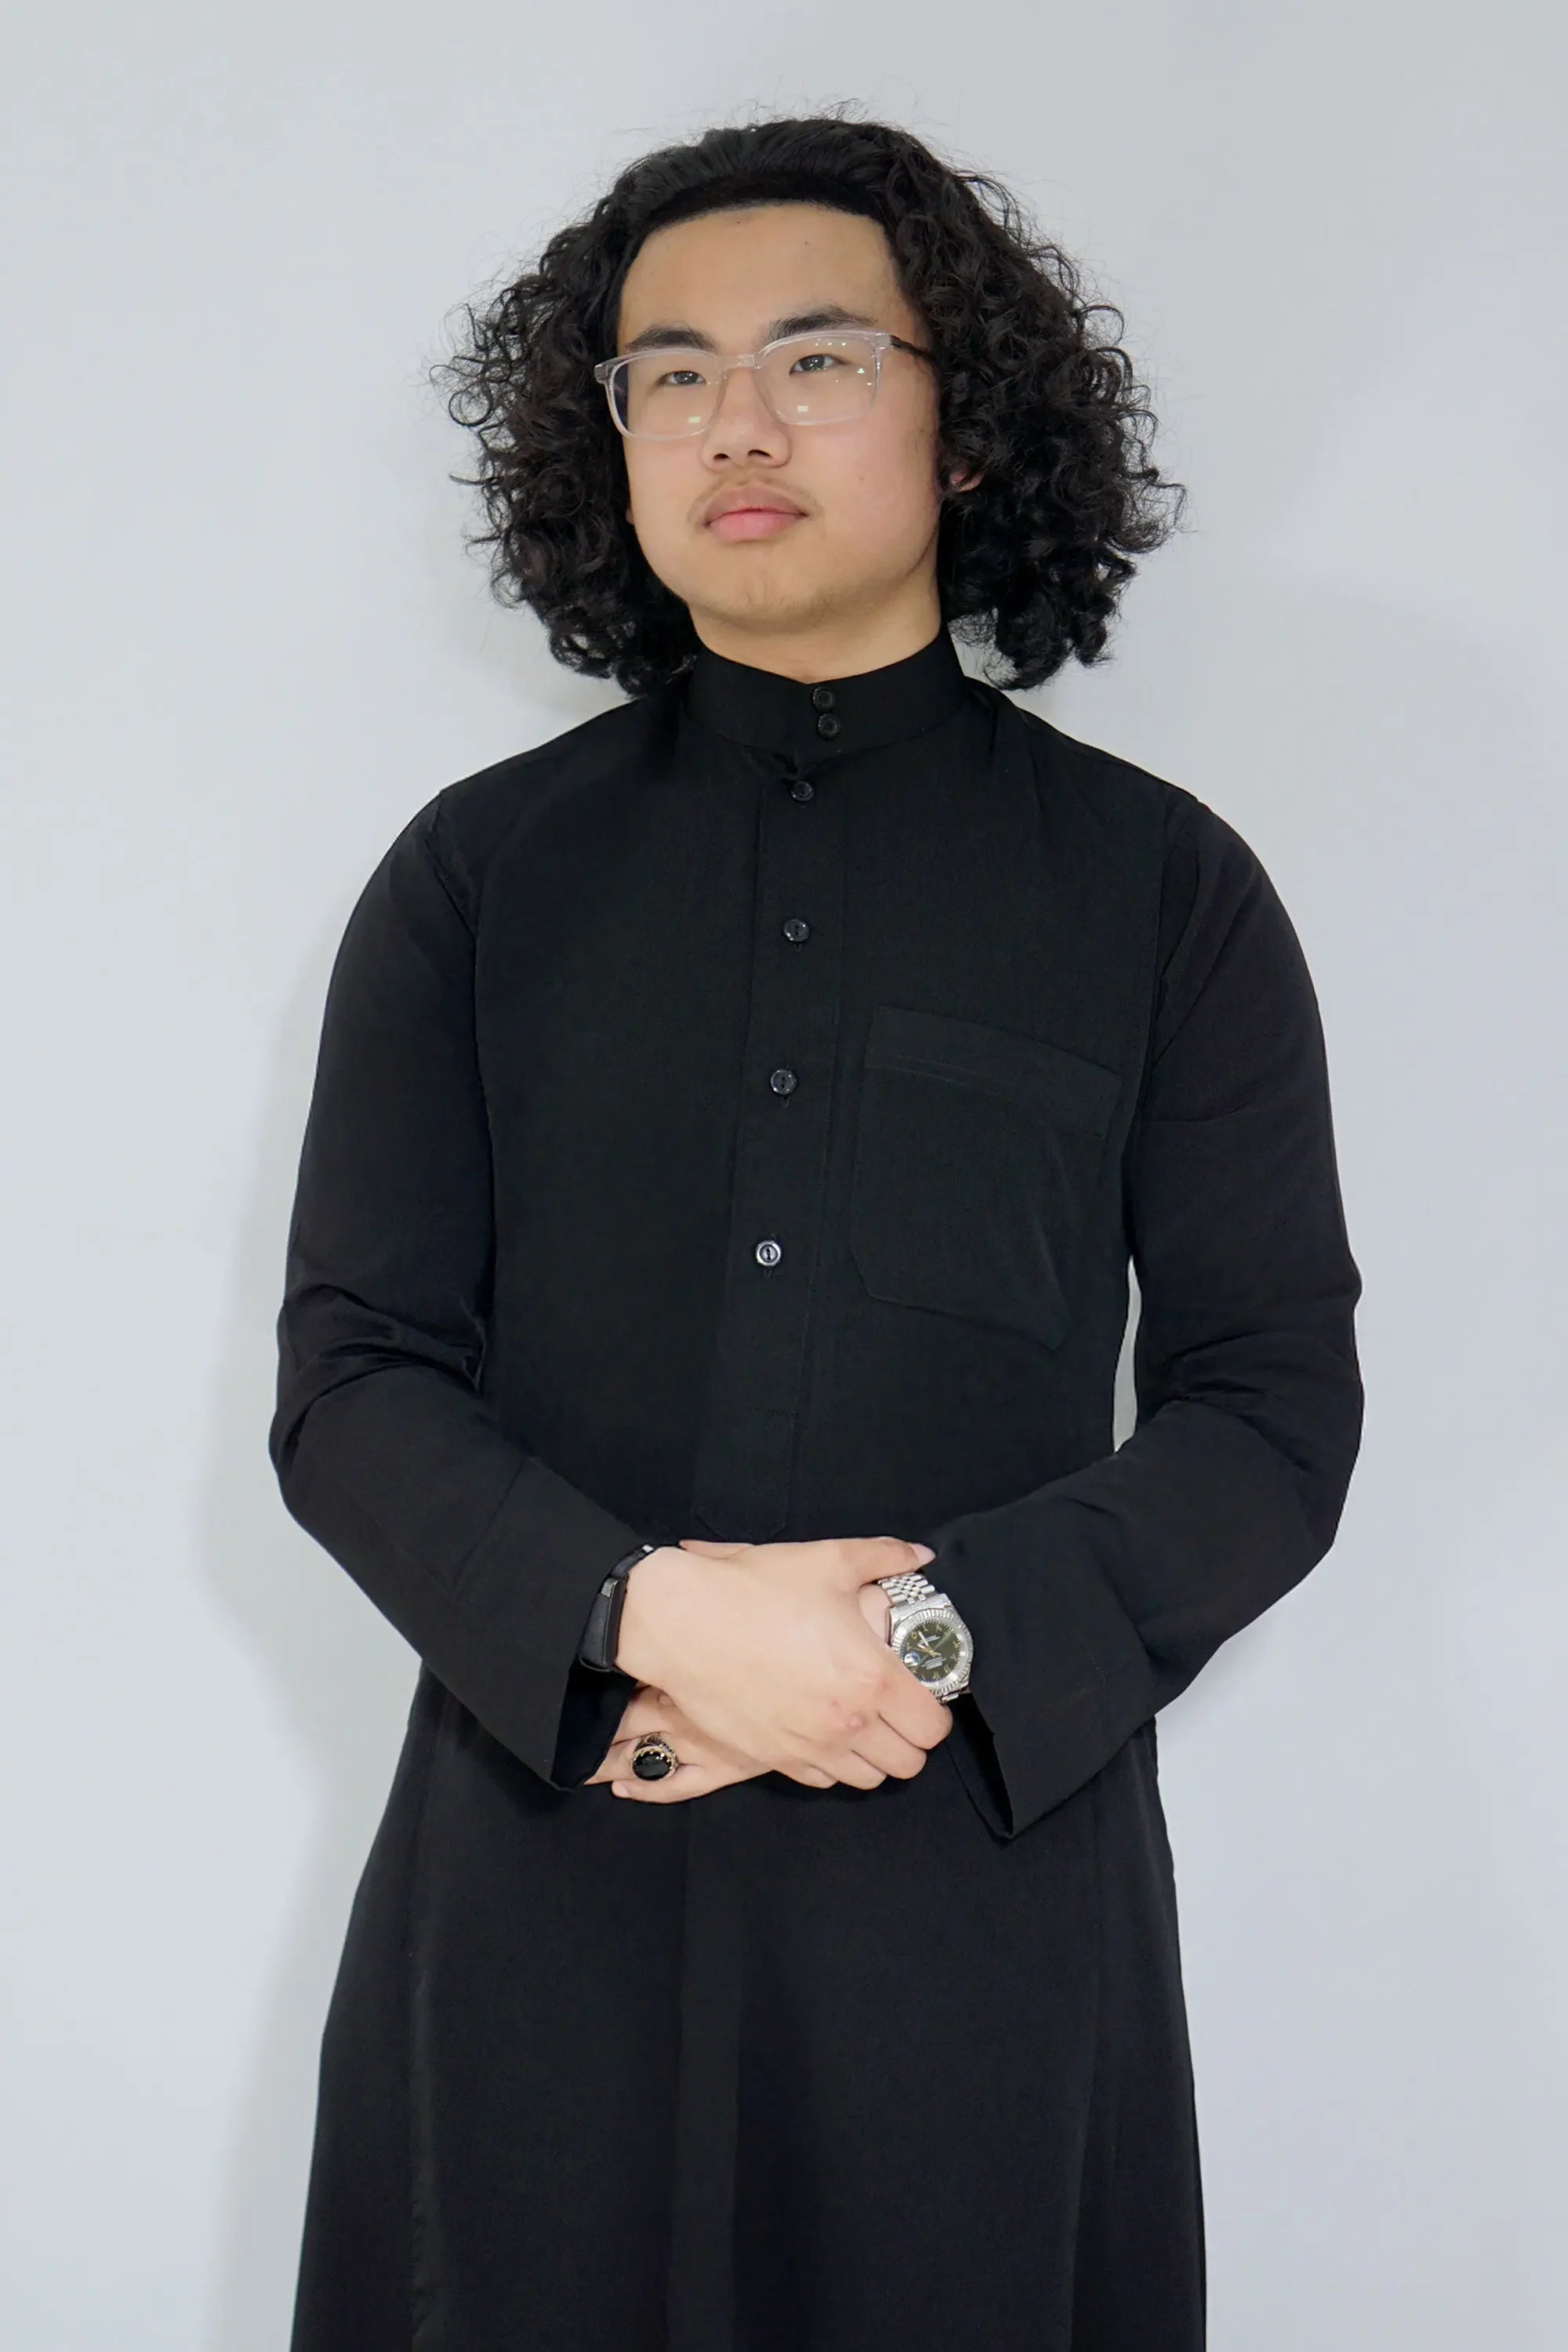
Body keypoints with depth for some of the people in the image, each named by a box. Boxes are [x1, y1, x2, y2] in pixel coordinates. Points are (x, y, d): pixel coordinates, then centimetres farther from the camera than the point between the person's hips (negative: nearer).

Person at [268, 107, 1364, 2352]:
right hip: (542, 1860, 1)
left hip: (994, 1875, 0)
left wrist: (939, 1638, -16)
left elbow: (1276, 1406, 0)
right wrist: (647, 1609, -16)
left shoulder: (1163, 887, 4)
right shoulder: (477, 875, 7)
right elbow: (350, 1379, 1)